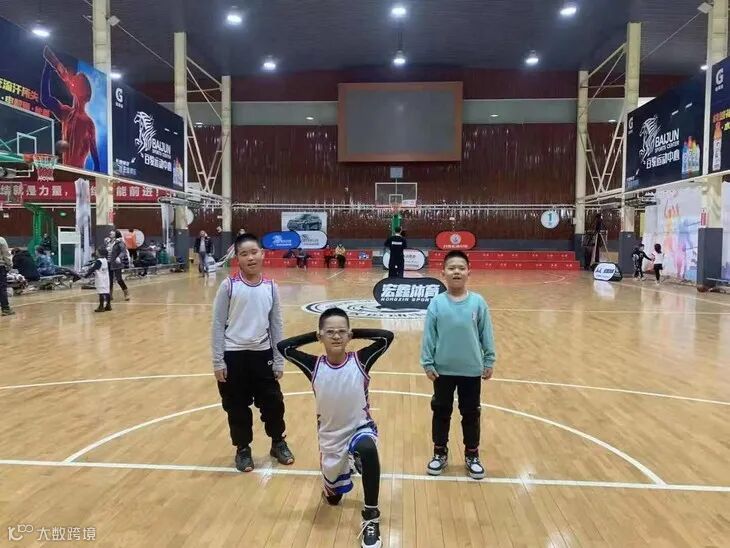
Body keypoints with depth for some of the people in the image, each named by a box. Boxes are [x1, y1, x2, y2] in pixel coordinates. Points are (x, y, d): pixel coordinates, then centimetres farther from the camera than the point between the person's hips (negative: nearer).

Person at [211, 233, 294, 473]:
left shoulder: (271, 287, -2)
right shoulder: (228, 286, -9)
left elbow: (276, 326, 4)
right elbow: (218, 325, -5)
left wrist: (279, 360, 5)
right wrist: (218, 362, -7)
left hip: (262, 354, 2)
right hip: (234, 355, -2)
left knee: (273, 402, 10)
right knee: (237, 407, 11)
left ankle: (278, 443, 34)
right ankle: (243, 449, 31)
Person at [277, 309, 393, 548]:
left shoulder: (360, 361, -16)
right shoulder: (314, 366, -12)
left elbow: (387, 337, -24)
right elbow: (283, 347, -16)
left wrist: (354, 332, -17)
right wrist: (313, 335, -13)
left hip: (361, 428, -2)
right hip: (330, 437, 3)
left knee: (368, 450, -39)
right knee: (333, 497, 19)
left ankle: (371, 517, -21)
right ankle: (344, 470, 55)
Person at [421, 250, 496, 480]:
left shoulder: (478, 302, -7)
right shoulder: (437, 303, -8)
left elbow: (486, 334, 0)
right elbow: (429, 335, -5)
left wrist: (489, 362, 1)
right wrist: (427, 363, -5)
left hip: (471, 370, 0)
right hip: (443, 370, 0)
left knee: (471, 413, 14)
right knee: (441, 412, 14)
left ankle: (472, 455, 32)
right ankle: (440, 453, 33)